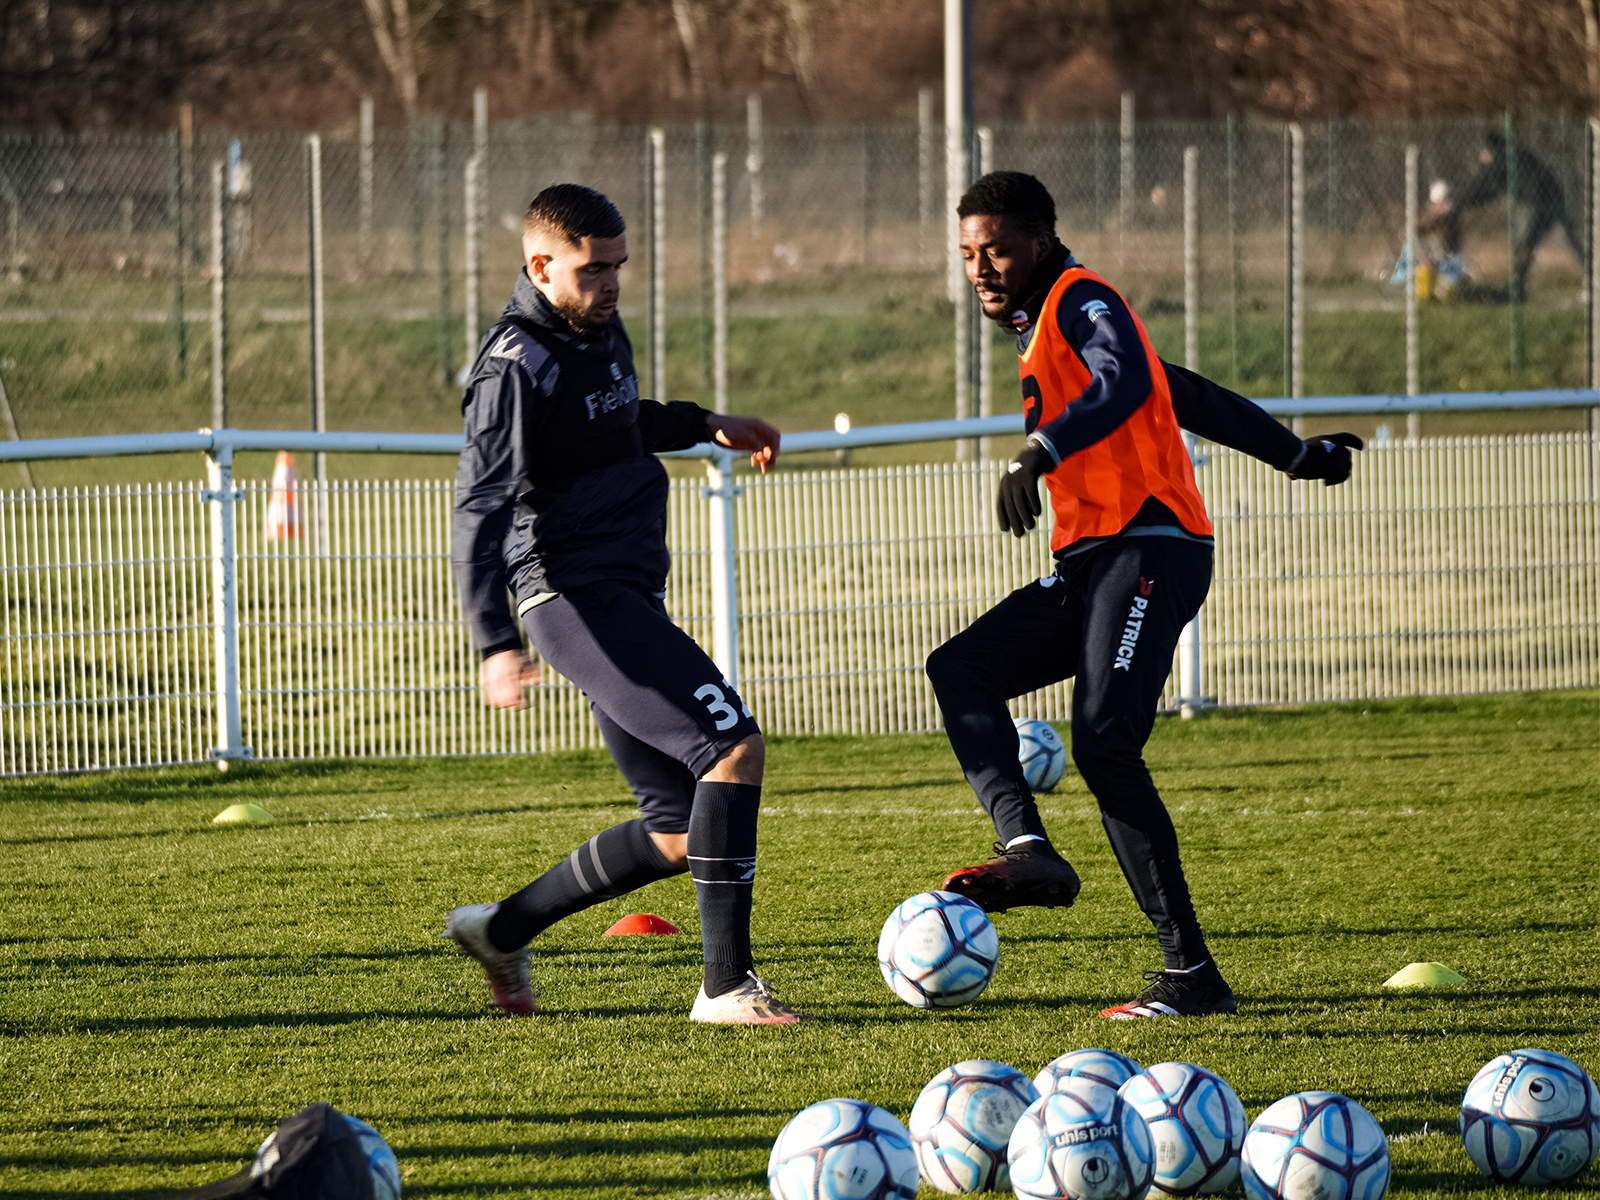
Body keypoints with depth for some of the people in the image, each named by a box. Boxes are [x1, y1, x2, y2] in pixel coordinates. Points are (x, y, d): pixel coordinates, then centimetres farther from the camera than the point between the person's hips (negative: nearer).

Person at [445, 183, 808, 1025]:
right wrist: (496, 642, -28)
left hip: (627, 600, 10)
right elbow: (479, 506, -20)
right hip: (578, 599, -10)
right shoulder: (518, 368, -14)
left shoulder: (599, 332, 15)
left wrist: (705, 427, 33)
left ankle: (500, 930, 24)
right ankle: (727, 984, -20)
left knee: (679, 833, 9)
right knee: (734, 748, -22)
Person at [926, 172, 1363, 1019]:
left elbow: (1128, 384, -25)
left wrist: (1037, 456, -38)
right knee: (961, 668, -7)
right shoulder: (1042, 334, 26)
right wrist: (1295, 455, 39)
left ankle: (1190, 972, -23)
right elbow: (1190, 397, 33)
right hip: (1089, 565, 10)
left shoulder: (1081, 300, -3)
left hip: (1149, 548, -10)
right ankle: (1028, 849, -26)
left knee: (1104, 746, -22)